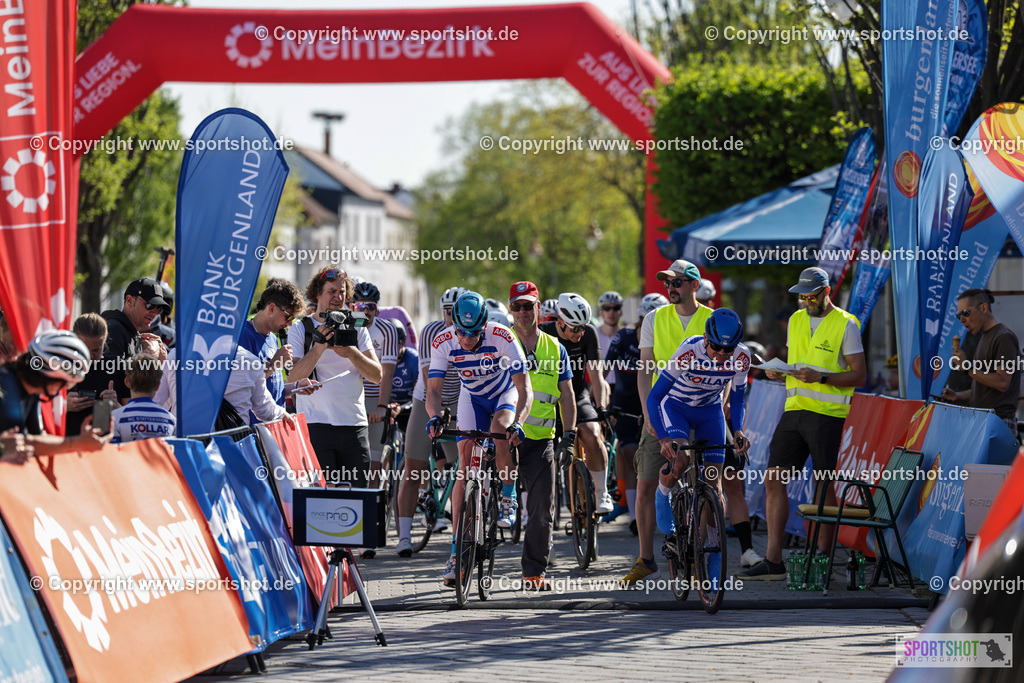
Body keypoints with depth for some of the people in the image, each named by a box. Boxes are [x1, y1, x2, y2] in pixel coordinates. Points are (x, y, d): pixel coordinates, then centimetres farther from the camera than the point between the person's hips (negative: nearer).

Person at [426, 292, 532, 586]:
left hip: (506, 396, -2)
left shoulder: (502, 338, -32)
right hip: (472, 398, 2)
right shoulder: (443, 343, -25)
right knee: (465, 467, -9)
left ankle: (508, 499, -13)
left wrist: (518, 422, -49)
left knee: (500, 429, -36)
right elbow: (433, 390, -24)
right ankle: (457, 549, -7)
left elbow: (525, 390, -33)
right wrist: (434, 416, -45)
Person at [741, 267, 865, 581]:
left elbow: (859, 375, -7)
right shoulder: (796, 320, 16)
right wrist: (778, 371, 1)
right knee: (773, 481, 0)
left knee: (824, 485, -2)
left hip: (827, 414, -6)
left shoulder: (845, 324, -4)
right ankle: (773, 561, 3)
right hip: (794, 410, 6)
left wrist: (820, 377, -19)